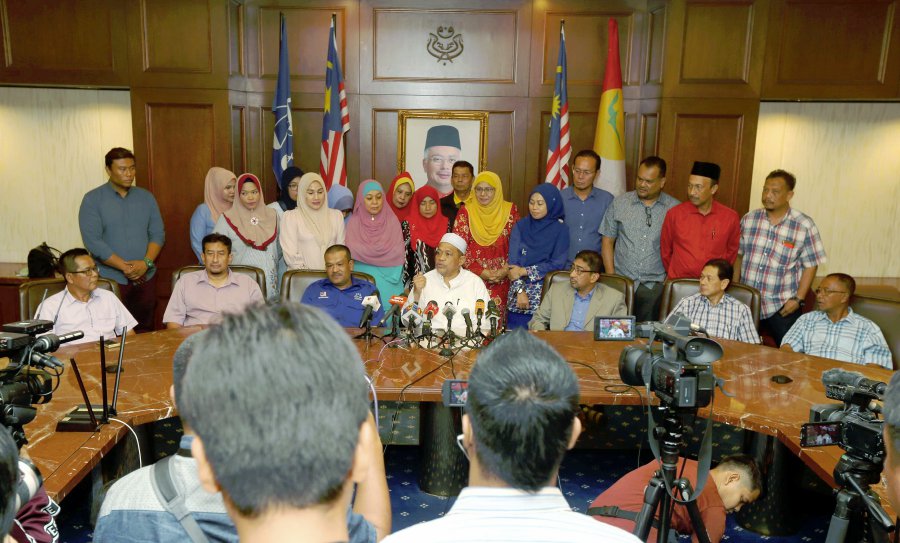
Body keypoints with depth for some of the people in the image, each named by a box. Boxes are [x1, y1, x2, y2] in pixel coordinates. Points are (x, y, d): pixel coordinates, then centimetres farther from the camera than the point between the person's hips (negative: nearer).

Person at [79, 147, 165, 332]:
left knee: (145, 333, 6)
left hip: (146, 277, 3)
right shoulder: (92, 200, -1)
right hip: (110, 280, -3)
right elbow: (93, 241, -9)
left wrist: (146, 262, -11)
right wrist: (125, 267, -15)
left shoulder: (146, 197, 10)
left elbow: (158, 233, 6)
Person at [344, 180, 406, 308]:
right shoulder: (353, 222, 4)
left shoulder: (392, 221, 4)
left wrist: (364, 252, -9)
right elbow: (351, 252, -5)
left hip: (389, 281, 0)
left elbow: (398, 254, -4)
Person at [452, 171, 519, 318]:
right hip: (473, 277, 0)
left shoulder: (510, 210, 5)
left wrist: (506, 269, -8)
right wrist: (481, 272, -10)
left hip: (502, 280, 1)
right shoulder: (465, 213, 2)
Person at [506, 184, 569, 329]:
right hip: (518, 290, 2)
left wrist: (524, 271, -11)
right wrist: (520, 290, -12)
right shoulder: (520, 227, 7)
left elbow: (557, 264, -7)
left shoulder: (560, 230, 1)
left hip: (545, 294, -2)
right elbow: (513, 262, -1)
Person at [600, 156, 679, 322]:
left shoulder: (675, 208, 3)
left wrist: (670, 279, -4)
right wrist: (611, 277, 1)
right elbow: (608, 241, 9)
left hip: (655, 285, -1)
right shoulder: (619, 203, 7)